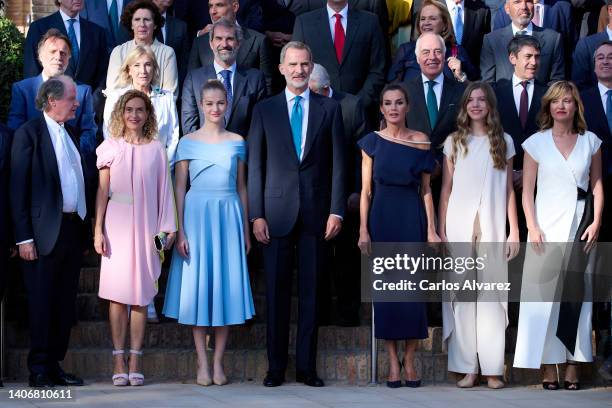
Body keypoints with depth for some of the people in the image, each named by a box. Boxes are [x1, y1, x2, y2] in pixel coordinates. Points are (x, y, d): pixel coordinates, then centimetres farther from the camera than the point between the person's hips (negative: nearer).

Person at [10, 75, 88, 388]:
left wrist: (84, 228, 9)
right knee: (41, 302, -1)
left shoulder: (71, 134, 15)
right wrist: (24, 238, -14)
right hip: (45, 232, -7)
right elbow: (18, 189, -9)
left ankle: (55, 365, 16)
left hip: (73, 229, 7)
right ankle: (38, 370, 6)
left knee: (65, 304, 9)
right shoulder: (28, 133, -5)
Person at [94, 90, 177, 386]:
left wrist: (167, 228, 0)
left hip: (146, 225, 1)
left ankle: (135, 360, 3)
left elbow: (163, 190, 7)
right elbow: (102, 191, 5)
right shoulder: (111, 147, 6)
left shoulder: (156, 149, 8)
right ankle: (119, 360, 0)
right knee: (118, 293, -3)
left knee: (141, 294, 0)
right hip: (117, 224, -1)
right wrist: (98, 230, -2)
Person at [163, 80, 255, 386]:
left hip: (228, 215, 2)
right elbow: (179, 188, 1)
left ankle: (218, 363, 10)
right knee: (198, 284, 0)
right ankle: (202, 363, 7)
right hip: (197, 214, -2)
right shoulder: (188, 142, 2)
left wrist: (246, 230, 9)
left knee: (226, 285, 2)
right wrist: (179, 231, -7)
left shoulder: (237, 143, 8)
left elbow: (241, 188, 12)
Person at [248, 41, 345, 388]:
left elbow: (338, 163, 4)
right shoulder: (264, 110, 8)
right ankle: (276, 367, 8)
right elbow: (256, 165, 5)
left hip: (316, 213, 0)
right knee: (276, 292, 2)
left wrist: (336, 211, -4)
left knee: (311, 291, 4)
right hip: (277, 212, 0)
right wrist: (257, 214, -3)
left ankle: (307, 367, 9)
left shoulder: (330, 109, 8)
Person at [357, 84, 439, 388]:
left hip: (412, 217, 0)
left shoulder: (422, 142, 4)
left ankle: (409, 359, 7)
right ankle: (392, 360, 7)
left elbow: (426, 190, 5)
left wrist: (431, 230, -1)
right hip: (382, 217, 0)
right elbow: (366, 190, 4)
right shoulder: (372, 142, 4)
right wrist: (363, 230, -4)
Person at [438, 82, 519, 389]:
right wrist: (441, 232, 0)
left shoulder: (504, 141, 9)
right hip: (459, 228, 0)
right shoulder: (454, 142, 8)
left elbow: (509, 189, 8)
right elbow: (445, 189, 7)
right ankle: (467, 369, 0)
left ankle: (492, 368, 0)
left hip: (492, 227, 0)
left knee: (492, 295, -3)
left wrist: (514, 231, 1)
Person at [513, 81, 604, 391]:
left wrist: (596, 223, -3)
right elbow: (527, 191, 3)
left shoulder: (590, 142, 8)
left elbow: (597, 186, 9)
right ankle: (549, 367, 0)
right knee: (545, 293, -4)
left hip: (581, 225, 1)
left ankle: (573, 366, 3)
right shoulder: (536, 143, 4)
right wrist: (533, 227, -8)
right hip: (548, 225, -1)